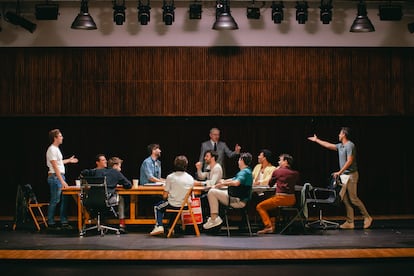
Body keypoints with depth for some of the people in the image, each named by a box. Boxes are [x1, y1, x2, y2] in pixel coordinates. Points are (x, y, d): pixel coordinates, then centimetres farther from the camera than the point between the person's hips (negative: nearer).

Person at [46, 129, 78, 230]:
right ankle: (51, 223, 4)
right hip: (55, 177, -10)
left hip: (61, 176, 10)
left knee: (64, 199, 10)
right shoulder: (52, 149, -15)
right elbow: (55, 167, -20)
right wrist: (62, 181, -23)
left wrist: (68, 160, 31)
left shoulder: (56, 148, 16)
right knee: (55, 200, -4)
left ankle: (64, 222, 15)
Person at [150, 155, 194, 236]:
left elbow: (165, 196, -8)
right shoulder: (191, 178, -2)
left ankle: (159, 226, 8)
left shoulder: (170, 177, -12)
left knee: (157, 207, 24)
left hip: (174, 205, -4)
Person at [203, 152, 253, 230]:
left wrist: (223, 184, -21)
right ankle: (214, 217, 13)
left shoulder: (245, 172, -18)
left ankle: (214, 219, -12)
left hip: (238, 201, -11)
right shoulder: (246, 171, 17)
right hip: (237, 198, 11)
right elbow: (234, 179, 25)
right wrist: (224, 181, 9)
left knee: (212, 192, -15)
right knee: (213, 190, 18)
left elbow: (236, 183, -35)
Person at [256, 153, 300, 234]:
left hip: (280, 198, -6)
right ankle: (273, 225, 27)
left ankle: (269, 226, -7)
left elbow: (270, 184, 11)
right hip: (292, 200, 7)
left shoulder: (277, 171, -4)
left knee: (259, 206, 8)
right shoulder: (295, 173, 6)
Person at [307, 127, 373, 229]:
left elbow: (349, 161, -19)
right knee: (346, 199, 6)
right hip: (344, 175, 9)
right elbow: (328, 145, 25)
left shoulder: (350, 145, -14)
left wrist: (340, 172, -19)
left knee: (353, 198, -9)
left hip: (351, 175, -9)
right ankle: (350, 222, 7)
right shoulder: (340, 146, 13)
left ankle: (367, 217, 2)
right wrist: (316, 140, 30)